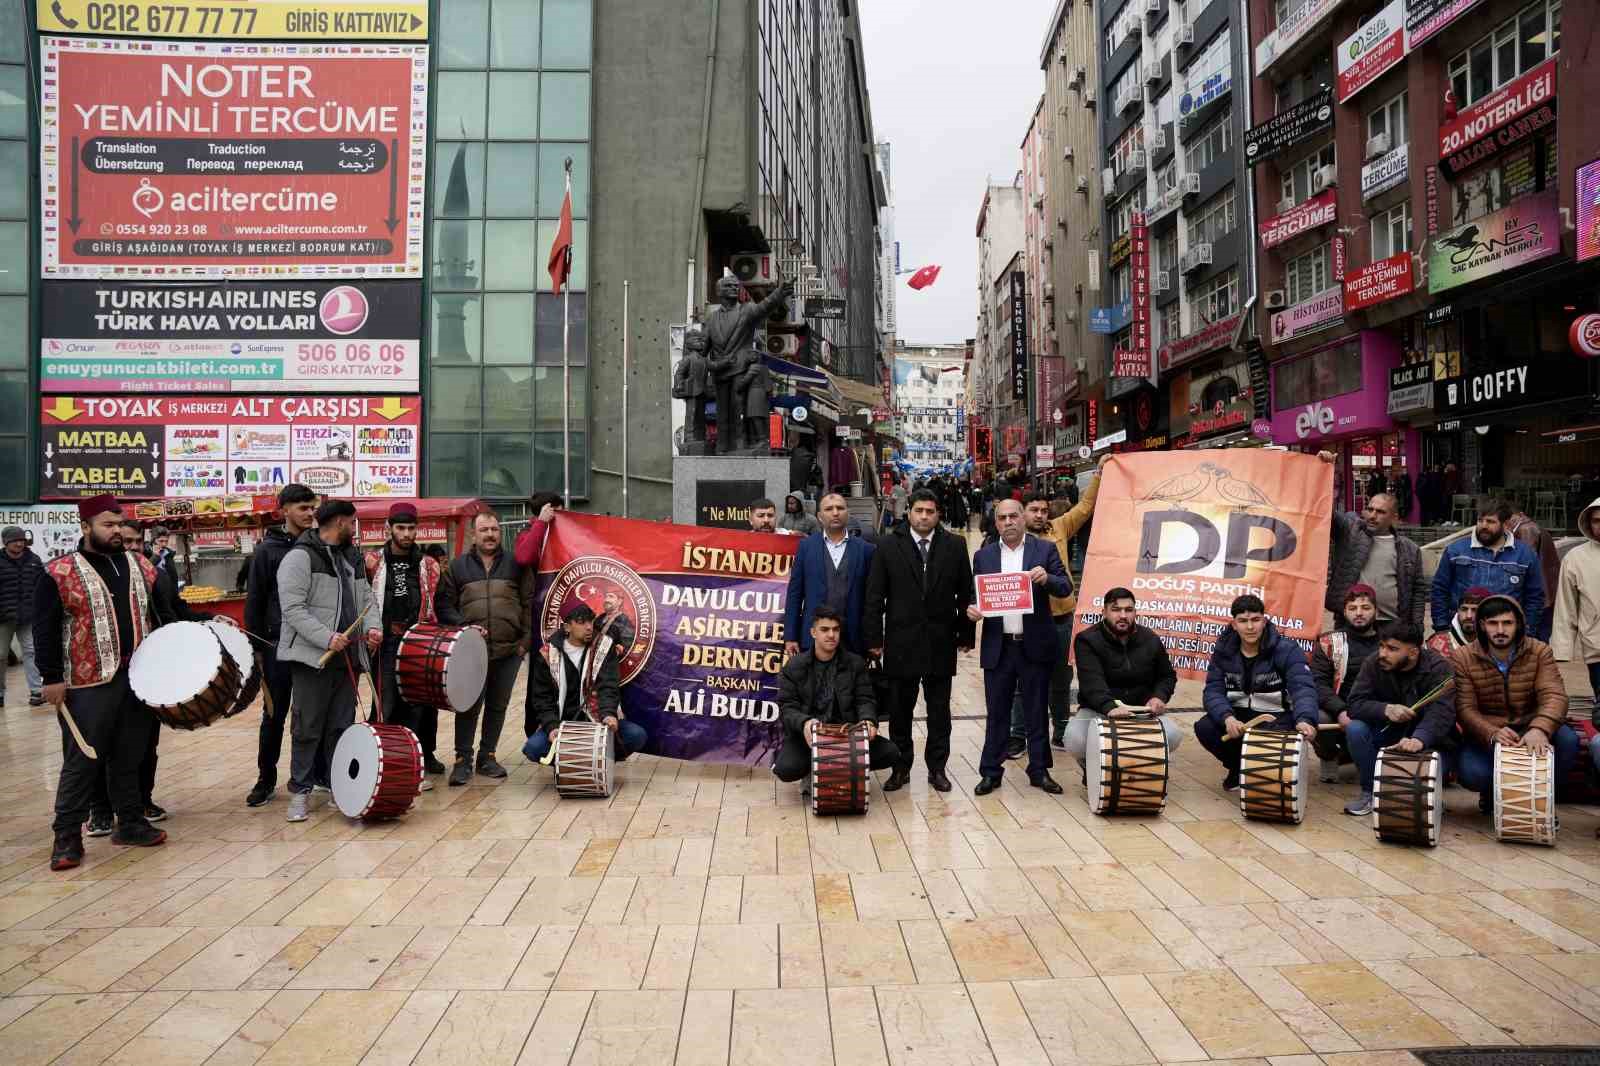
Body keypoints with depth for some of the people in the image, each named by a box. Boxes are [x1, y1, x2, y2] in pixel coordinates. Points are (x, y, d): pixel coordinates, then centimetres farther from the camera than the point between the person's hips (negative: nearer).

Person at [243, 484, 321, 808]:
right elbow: (254, 602, -1)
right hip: (278, 645, -2)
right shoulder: (268, 549, -2)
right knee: (274, 716, 7)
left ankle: (322, 772, 18)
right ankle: (266, 779, 18)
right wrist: (255, 645, -5)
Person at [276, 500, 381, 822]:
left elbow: (366, 599, 17)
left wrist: (373, 627, -3)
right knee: (308, 729, -1)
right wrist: (327, 638, -23)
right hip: (313, 658, -7)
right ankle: (300, 791, 9)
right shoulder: (300, 557, -7)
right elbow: (293, 608, -16)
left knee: (342, 728, 10)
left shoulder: (349, 560, 18)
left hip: (348, 657, 7)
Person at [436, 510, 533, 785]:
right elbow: (444, 605, 6)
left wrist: (526, 639, -2)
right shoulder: (458, 567, 9)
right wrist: (465, 626, -9)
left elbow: (529, 604, 7)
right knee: (469, 706, -5)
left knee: (498, 706, 9)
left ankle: (487, 756, 22)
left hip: (509, 650, 1)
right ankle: (463, 760, 7)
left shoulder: (515, 564, 9)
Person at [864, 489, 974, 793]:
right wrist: (874, 639, -4)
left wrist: (965, 634, 2)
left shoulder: (954, 546, 3)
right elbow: (875, 596, -1)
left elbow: (965, 594, 5)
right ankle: (901, 768, 20)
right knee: (900, 709, 8)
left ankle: (937, 767, 20)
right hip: (901, 642, 0)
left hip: (941, 642, 1)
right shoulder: (888, 546, 0)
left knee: (939, 710, 9)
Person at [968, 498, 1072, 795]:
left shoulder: (1045, 549, 2)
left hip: (1035, 645, -1)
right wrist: (972, 609, -13)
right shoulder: (983, 556, 8)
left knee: (1036, 711, 8)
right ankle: (991, 771, 15)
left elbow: (1066, 587, -4)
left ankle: (1039, 770, 19)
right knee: (996, 712, 7)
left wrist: (1047, 579, -24)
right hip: (998, 646, 1)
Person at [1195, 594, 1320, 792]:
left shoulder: (1287, 650, -16)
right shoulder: (1223, 650, -5)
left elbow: (1303, 687, -30)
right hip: (1238, 714, 3)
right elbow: (1213, 691, -12)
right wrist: (1227, 717, -35)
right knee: (1204, 728, -24)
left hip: (1277, 715, -3)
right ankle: (1237, 766, 8)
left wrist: (1304, 719, -52)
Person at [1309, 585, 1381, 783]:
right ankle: (1329, 757, 3)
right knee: (1318, 718, -33)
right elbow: (1318, 683, -4)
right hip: (1339, 717, -1)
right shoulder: (1329, 643, 8)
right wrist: (1340, 711, -21)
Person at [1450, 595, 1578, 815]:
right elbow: (1465, 708, -16)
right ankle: (1492, 793, 10)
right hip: (1485, 736, -2)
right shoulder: (1462, 658, -9)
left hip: (1529, 729, 2)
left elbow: (1554, 695, -21)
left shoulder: (1540, 652, -5)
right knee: (1471, 773, -30)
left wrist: (1540, 729, -43)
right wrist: (1492, 734, -38)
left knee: (1567, 740, -29)